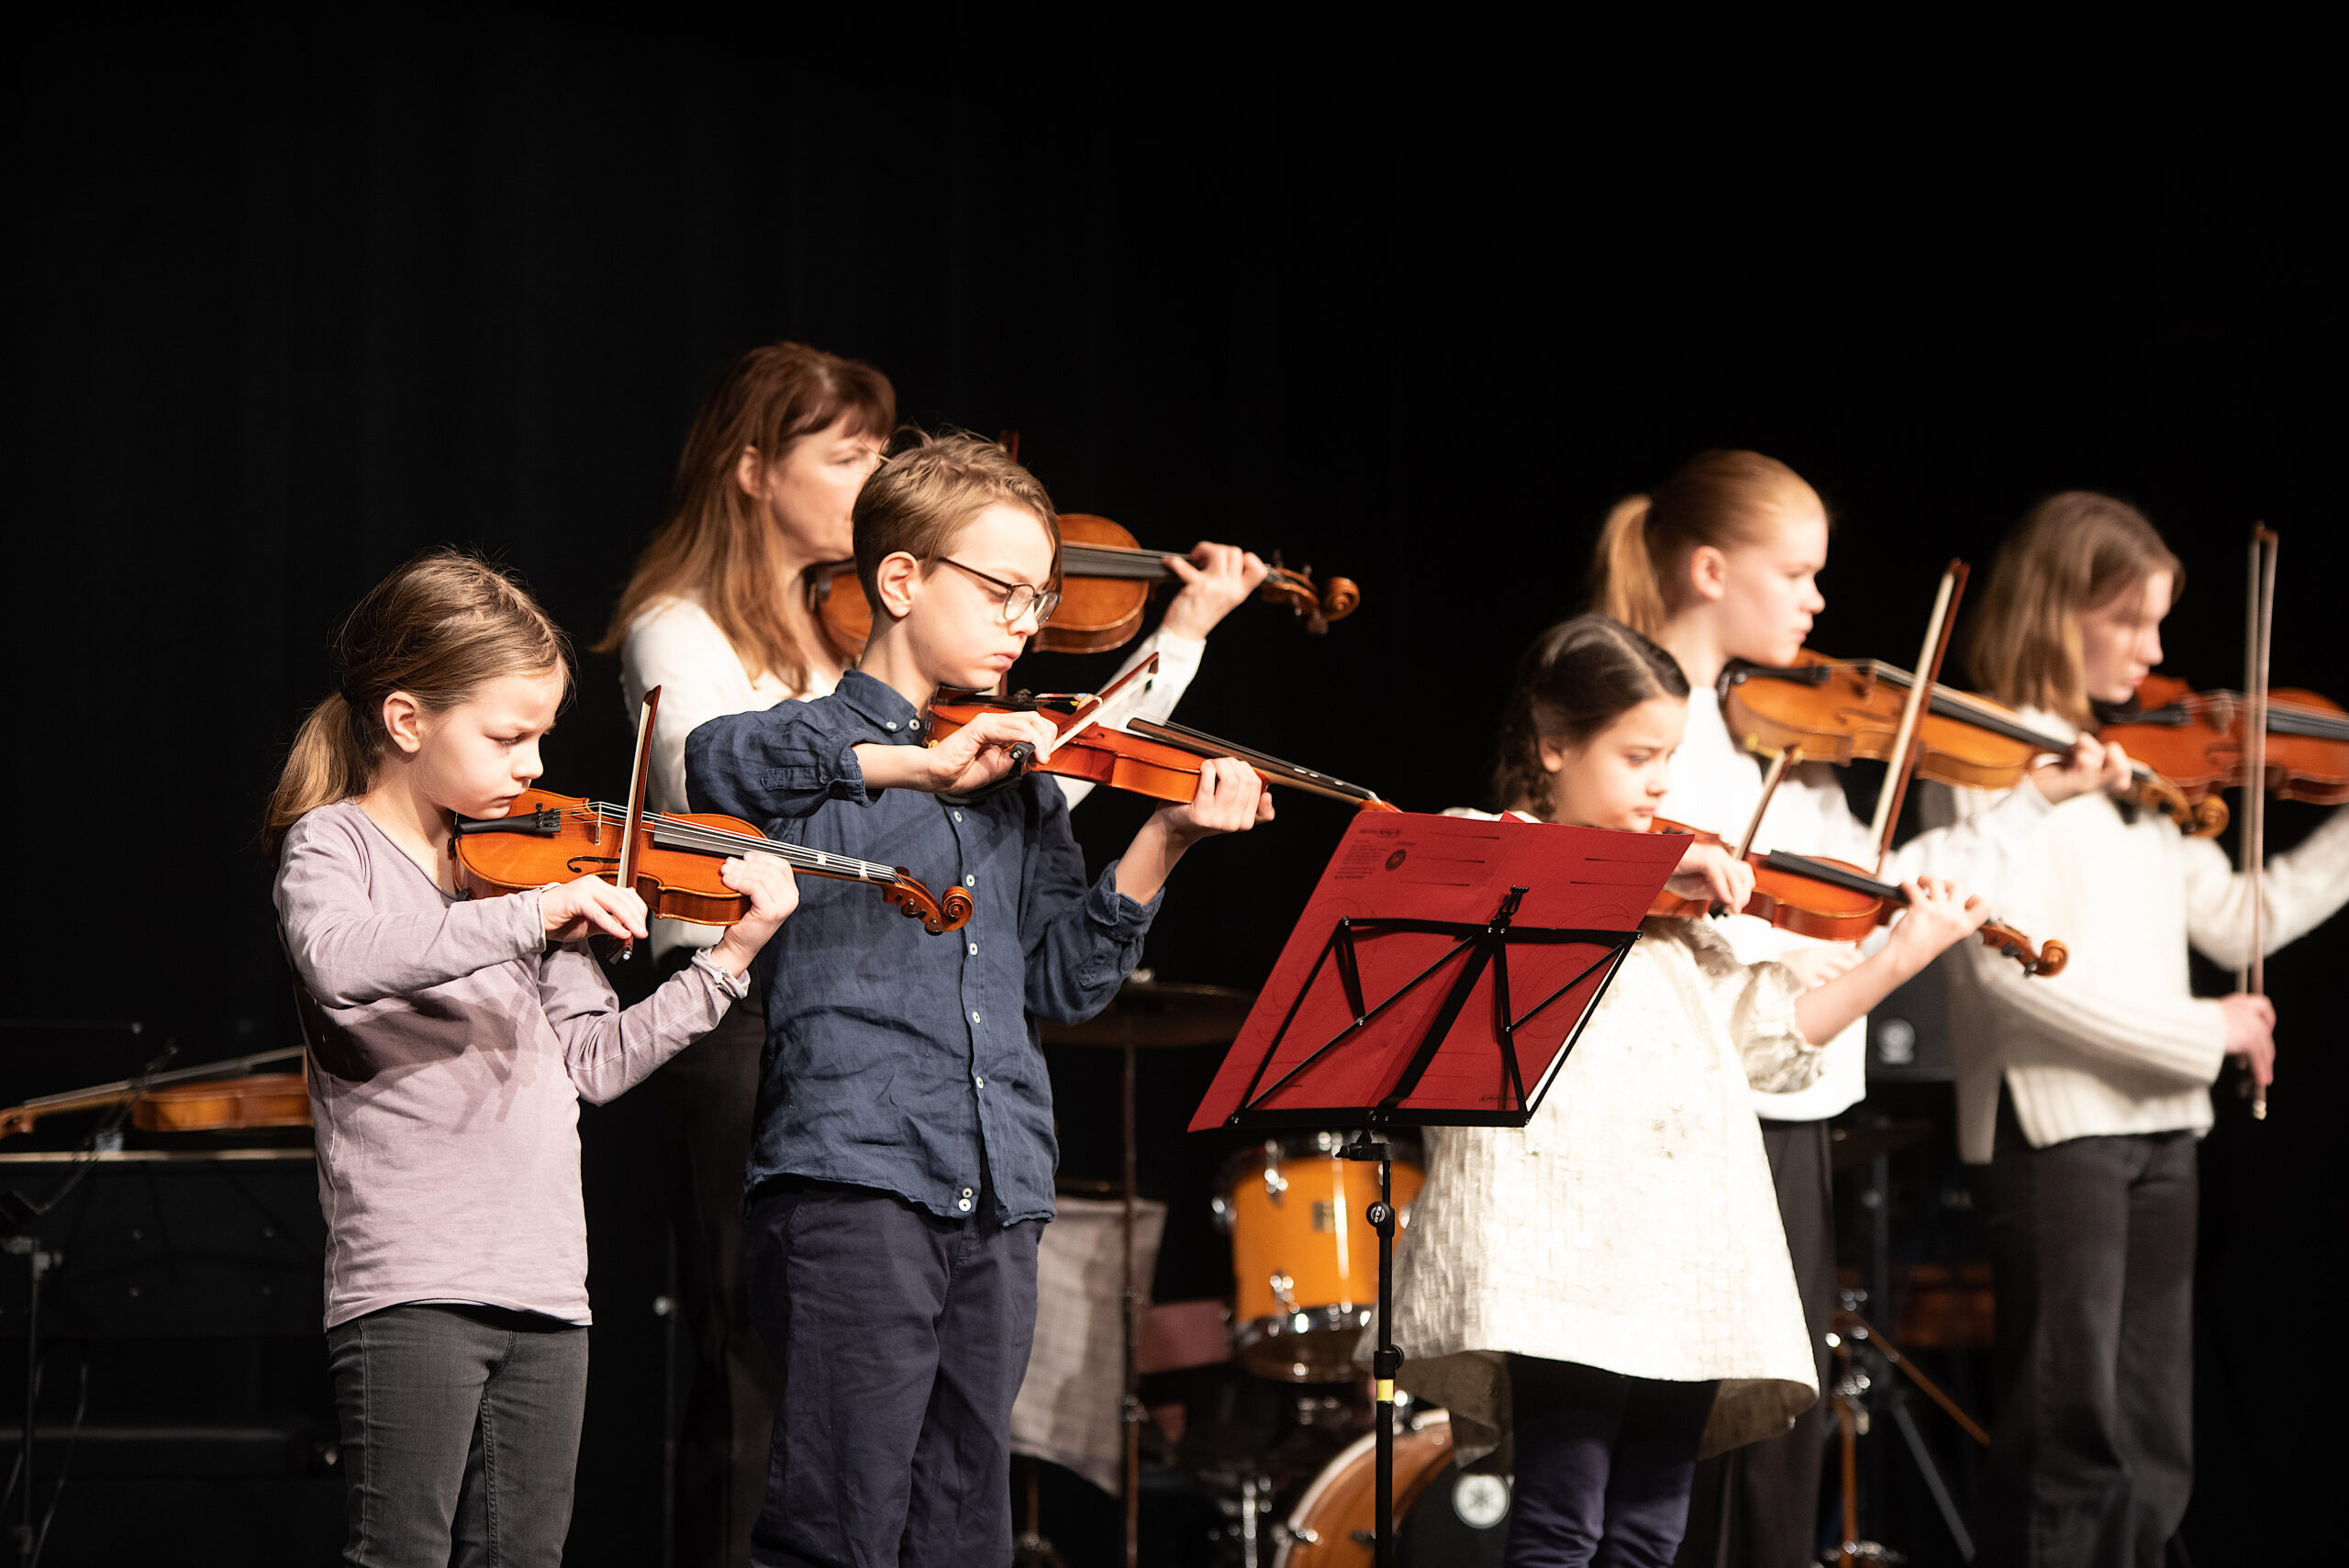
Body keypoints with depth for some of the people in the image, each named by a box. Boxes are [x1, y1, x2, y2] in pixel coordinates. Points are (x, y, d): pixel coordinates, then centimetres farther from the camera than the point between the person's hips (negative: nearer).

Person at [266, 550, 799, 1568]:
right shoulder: (334, 845, -2)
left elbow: (590, 1060, 13)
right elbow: (336, 960, -27)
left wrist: (728, 962, 3)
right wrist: (535, 912, -31)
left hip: (544, 1286, 6)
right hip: (412, 1283, -6)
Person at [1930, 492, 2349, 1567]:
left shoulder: (2144, 770, 15)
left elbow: (2237, 920, 15)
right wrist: (2201, 1032, -16)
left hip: (2156, 1125, 8)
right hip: (2052, 1123, -8)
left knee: (2153, 1455, 9)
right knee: (2071, 1440, -10)